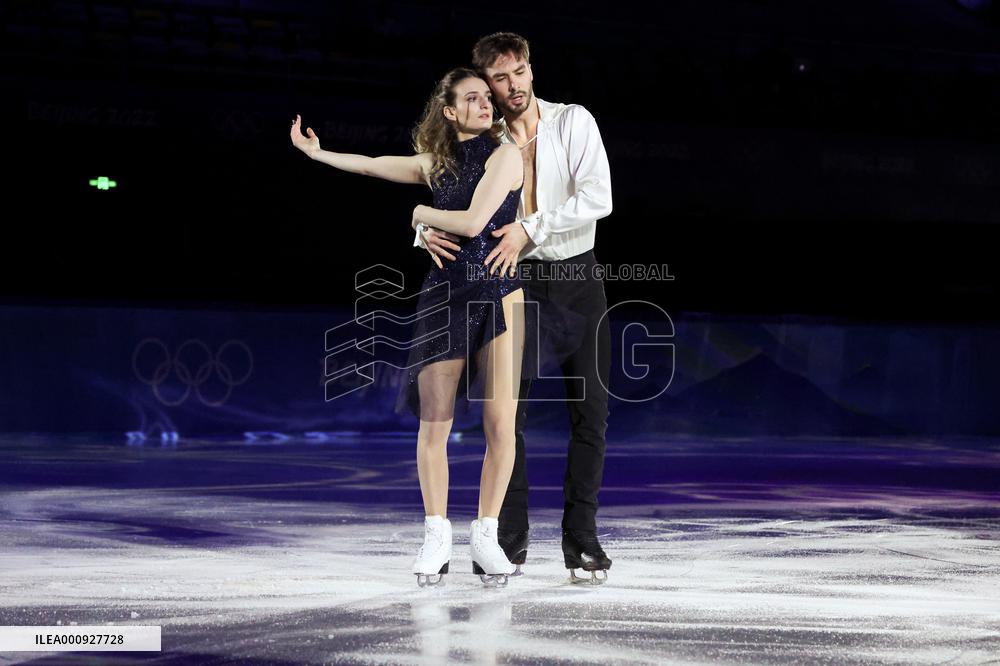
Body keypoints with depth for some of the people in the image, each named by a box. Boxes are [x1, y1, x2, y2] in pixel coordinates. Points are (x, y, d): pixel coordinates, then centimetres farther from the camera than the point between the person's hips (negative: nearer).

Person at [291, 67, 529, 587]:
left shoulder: (504, 155, -3)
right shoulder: (437, 162, 11)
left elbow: (474, 222, -13)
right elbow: (373, 165, 25)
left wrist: (421, 213, 3)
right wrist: (316, 153, 34)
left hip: (499, 294, -3)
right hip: (444, 294, 4)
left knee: (501, 424, -7)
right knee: (434, 423, -2)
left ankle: (486, 535, 4)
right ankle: (436, 537, 8)